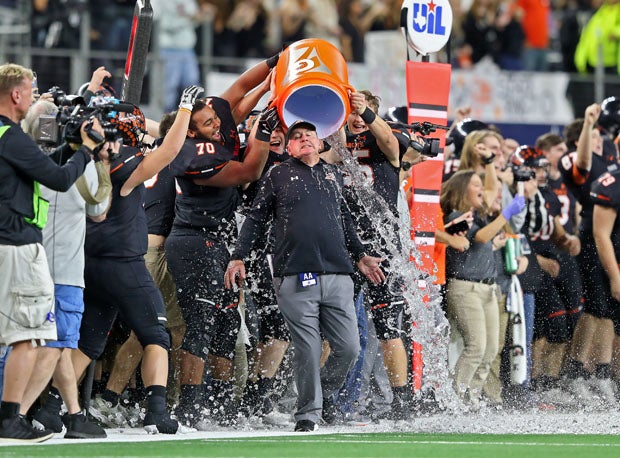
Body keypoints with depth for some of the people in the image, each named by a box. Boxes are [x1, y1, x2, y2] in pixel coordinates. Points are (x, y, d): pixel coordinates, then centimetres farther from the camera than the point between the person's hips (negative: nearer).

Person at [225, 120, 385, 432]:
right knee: (307, 350, -7)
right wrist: (238, 258, 2)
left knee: (348, 347, -2)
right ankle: (307, 414, 4)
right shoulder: (279, 176, 10)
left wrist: (360, 256, 32)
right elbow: (255, 219, 11)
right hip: (296, 278, -4)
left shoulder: (333, 175, 21)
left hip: (337, 276, 4)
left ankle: (326, 394, 23)